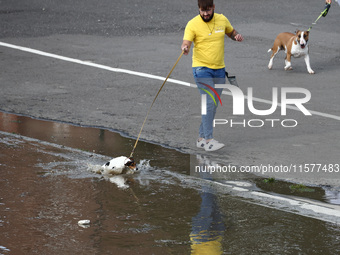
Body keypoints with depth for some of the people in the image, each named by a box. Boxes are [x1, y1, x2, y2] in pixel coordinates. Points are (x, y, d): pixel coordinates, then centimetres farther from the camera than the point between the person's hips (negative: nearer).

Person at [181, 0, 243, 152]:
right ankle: (208, 140, -18)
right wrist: (185, 48, -41)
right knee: (209, 102, -18)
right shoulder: (193, 24, -9)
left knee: (213, 105, 9)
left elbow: (231, 32, 22)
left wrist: (237, 36, -1)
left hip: (219, 69, 6)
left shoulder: (222, 20, 5)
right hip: (201, 68, -6)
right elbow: (186, 42, -18)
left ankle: (201, 138, 20)